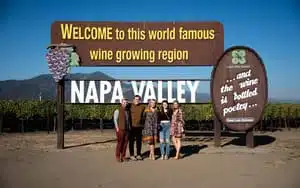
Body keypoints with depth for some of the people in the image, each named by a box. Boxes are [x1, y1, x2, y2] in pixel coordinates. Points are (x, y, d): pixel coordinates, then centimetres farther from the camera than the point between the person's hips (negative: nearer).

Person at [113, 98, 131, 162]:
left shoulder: (128, 111, 14)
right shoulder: (117, 110, -2)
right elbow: (115, 120, -6)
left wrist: (130, 127, 10)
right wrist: (117, 128, -12)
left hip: (127, 129, 5)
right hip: (120, 129, -5)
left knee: (125, 143, 5)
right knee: (120, 143, -3)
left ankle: (123, 156, 13)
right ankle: (118, 157, 6)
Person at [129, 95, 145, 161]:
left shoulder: (142, 107, 7)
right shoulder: (130, 106, -2)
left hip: (139, 126, 3)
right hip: (132, 126, -3)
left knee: (139, 141, 9)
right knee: (131, 141, 3)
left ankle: (138, 155, 20)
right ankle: (132, 155, 11)